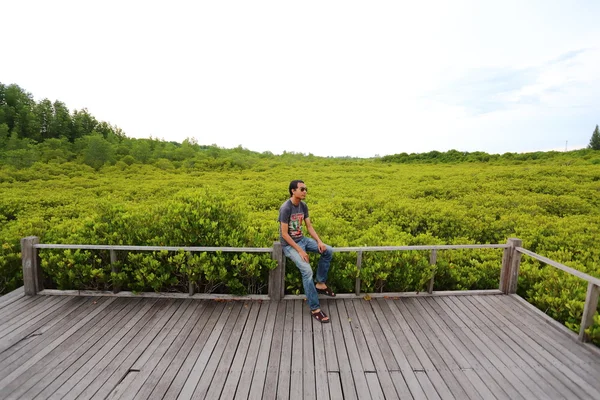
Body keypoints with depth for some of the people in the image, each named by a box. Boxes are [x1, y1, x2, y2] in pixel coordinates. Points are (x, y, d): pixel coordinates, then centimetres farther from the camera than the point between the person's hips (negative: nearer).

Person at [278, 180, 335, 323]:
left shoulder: (303, 206, 2)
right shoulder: (285, 208, -22)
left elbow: (309, 226, 6)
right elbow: (284, 234, -22)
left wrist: (319, 241, -9)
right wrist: (300, 251, -24)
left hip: (302, 239, 8)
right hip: (289, 245, -8)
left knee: (328, 251, -1)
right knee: (307, 270, -26)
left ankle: (320, 284, 12)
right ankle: (315, 308, -12)